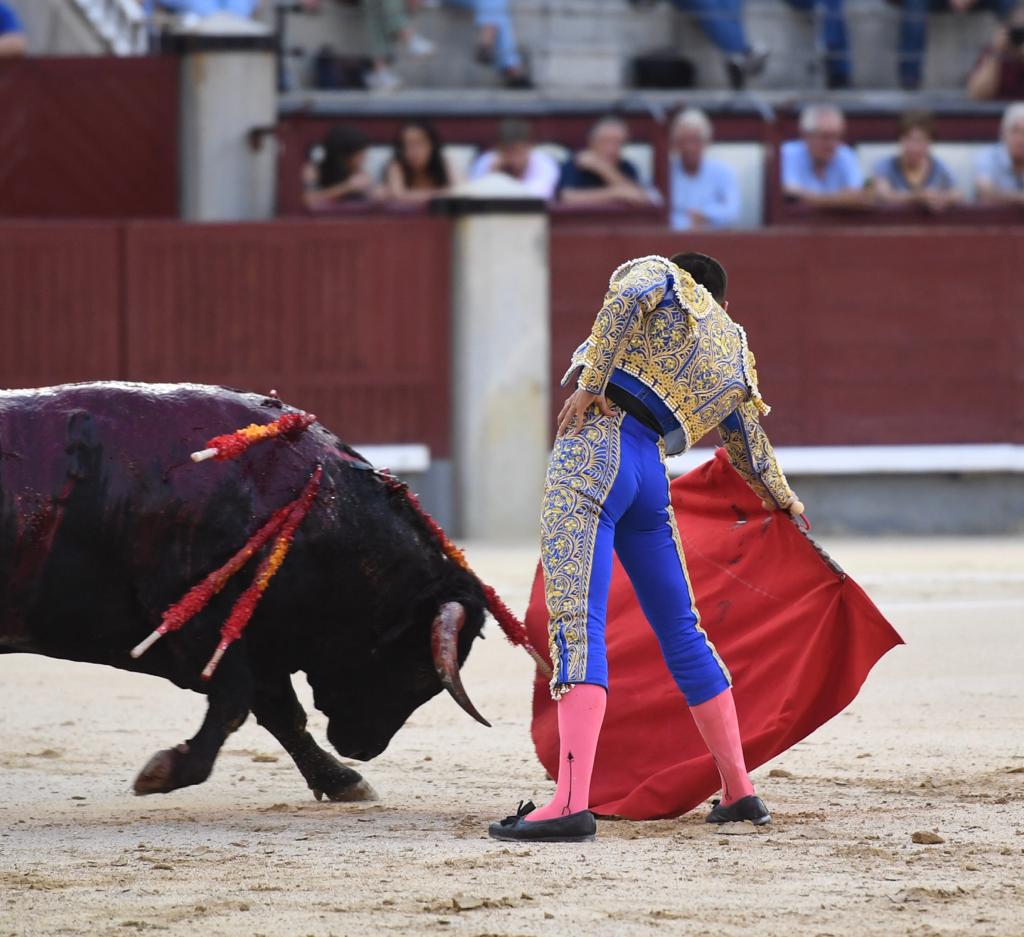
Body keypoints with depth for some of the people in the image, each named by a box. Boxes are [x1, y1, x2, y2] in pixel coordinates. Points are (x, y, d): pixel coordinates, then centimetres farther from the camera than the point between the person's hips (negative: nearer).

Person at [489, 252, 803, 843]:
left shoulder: (659, 274, 14)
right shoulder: (735, 358, 26)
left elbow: (628, 299, -12)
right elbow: (754, 452, 38)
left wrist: (590, 384, -12)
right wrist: (786, 501, 57)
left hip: (594, 448, -6)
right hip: (652, 478, 6)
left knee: (578, 623, -16)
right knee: (682, 630, 20)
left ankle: (572, 803, -29)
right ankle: (740, 792, 27)